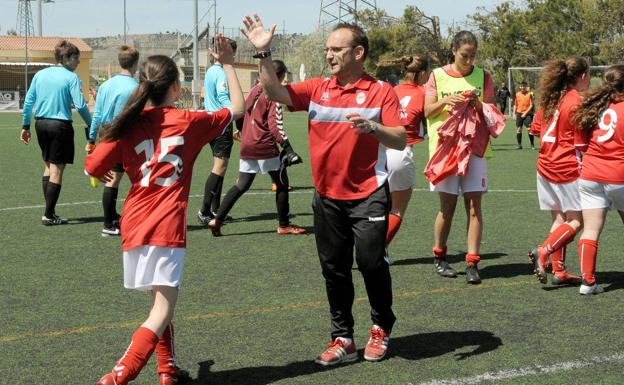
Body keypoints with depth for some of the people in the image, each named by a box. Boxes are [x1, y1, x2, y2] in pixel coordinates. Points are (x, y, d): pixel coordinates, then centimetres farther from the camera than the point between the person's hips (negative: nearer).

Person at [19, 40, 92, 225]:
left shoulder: (40, 75, 8)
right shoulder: (71, 78, -8)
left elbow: (28, 102, 8)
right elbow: (80, 105, -15)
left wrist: (25, 126, 15)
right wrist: (91, 125, -2)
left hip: (41, 124, 6)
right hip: (60, 125, -6)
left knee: (48, 166, 17)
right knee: (57, 170, -1)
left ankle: (50, 211, 18)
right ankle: (49, 215, -2)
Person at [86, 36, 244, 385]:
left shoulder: (129, 125, 3)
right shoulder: (189, 122, -1)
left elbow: (92, 168, 4)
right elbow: (238, 108, 13)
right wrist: (228, 64, 20)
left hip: (134, 225, 5)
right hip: (167, 227, -4)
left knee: (160, 301, 22)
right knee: (163, 311, -4)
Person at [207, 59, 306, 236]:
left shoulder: (254, 90, 11)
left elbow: (243, 112, 19)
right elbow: (275, 125, -18)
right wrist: (287, 148, -20)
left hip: (247, 147, 7)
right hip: (265, 147, -7)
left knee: (242, 185, 12)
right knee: (282, 184, 7)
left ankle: (217, 219, 4)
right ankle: (284, 225, 13)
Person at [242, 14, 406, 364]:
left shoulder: (381, 91, -5)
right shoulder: (317, 89, 5)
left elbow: (400, 140, -10)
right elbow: (276, 93, -6)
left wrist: (372, 127, -28)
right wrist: (264, 53, -15)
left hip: (368, 195, -4)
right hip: (327, 196, 4)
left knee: (371, 262, -5)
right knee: (334, 269, 9)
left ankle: (381, 328, 20)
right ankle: (343, 340, 21)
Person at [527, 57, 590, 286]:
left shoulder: (549, 99, 8)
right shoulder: (577, 103, -12)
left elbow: (537, 129, 16)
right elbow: (581, 145, -11)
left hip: (546, 166, 8)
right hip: (569, 169, -8)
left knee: (559, 218, 11)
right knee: (577, 220, 1)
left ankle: (558, 271, 12)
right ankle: (543, 252, -15)